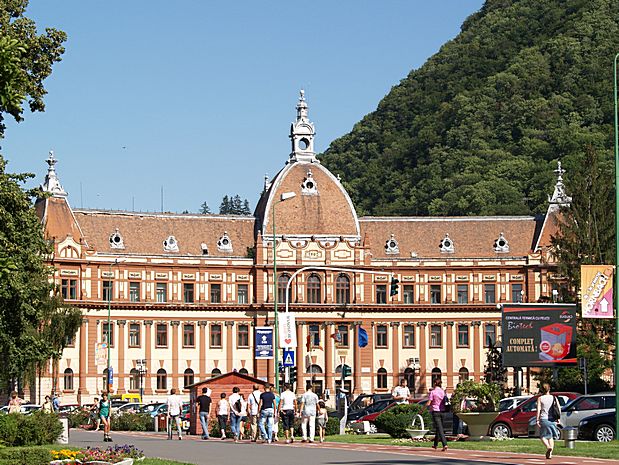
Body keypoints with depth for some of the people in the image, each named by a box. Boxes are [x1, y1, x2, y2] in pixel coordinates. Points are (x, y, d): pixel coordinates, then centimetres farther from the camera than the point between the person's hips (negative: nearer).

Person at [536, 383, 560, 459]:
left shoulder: (540, 398, -1)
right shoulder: (553, 398, 7)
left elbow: (538, 409, -8)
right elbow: (559, 409, 5)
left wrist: (537, 420, -8)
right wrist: (558, 418, 12)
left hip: (543, 419, -3)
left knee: (543, 436, 6)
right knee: (551, 436, 13)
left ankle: (548, 447, -21)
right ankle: (550, 453, 5)